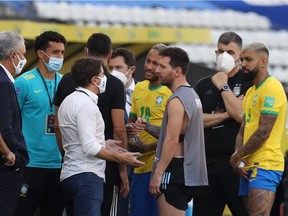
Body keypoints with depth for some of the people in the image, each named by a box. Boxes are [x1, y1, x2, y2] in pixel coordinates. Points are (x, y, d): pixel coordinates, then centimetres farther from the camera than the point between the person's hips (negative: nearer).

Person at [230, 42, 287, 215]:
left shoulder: (271, 88, -10)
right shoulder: (251, 91, 21)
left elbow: (263, 132, -17)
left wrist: (237, 156, -7)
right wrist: (239, 159, 2)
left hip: (265, 166, -10)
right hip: (250, 166, 10)